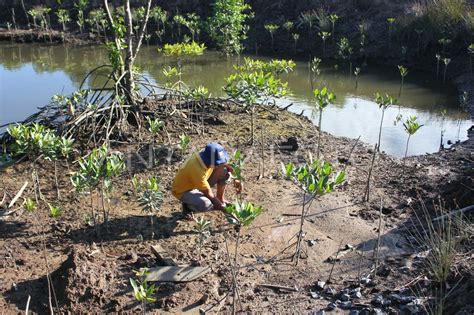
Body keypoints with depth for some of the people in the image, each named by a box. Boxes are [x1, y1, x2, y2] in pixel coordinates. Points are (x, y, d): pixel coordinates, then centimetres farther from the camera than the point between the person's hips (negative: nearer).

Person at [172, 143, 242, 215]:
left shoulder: (209, 158, -18)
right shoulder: (197, 170, -37)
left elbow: (227, 166, 4)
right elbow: (209, 195, -29)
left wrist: (235, 180, -10)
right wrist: (222, 207, -21)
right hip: (183, 191, -7)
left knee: (225, 171, -10)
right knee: (205, 204, -38)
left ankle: (220, 199, 7)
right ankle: (188, 205, -5)